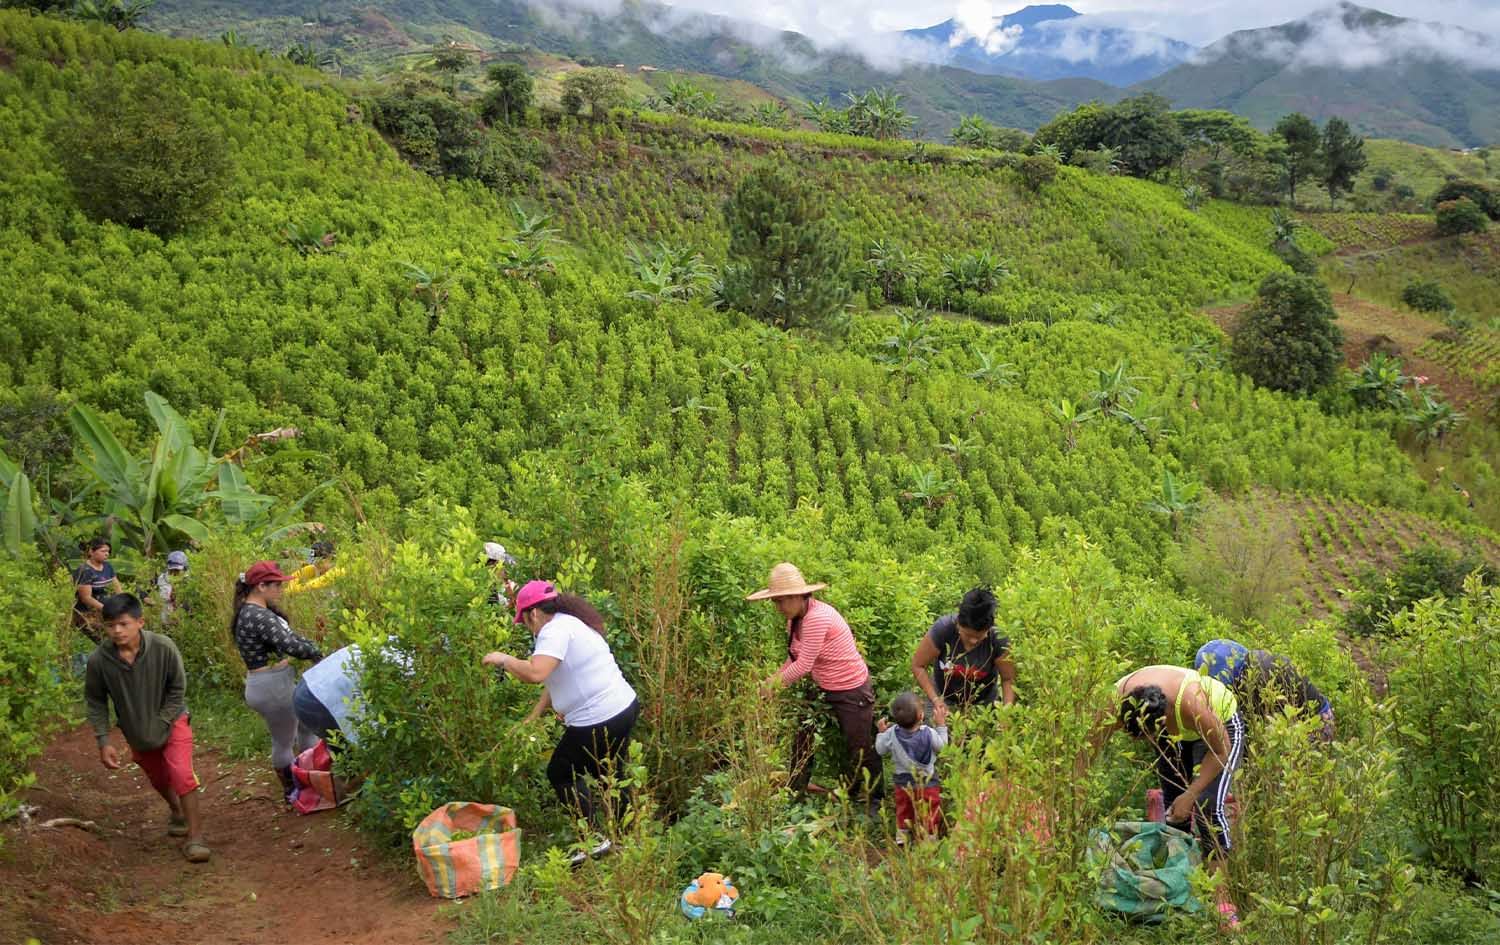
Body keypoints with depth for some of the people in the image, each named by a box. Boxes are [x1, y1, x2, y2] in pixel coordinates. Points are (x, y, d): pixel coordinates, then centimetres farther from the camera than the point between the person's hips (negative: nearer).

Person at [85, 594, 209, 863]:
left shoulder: (163, 647, -27)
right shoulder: (98, 660, -23)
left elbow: (178, 688, -13)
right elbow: (95, 702, -7)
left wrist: (161, 723, -18)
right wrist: (104, 742, -11)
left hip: (172, 722, -3)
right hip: (135, 731, 3)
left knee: (182, 776, -19)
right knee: (158, 779, 23)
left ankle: (195, 838, -9)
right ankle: (177, 813, 53)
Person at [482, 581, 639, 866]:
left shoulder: (555, 630, -16)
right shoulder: (570, 623, 15)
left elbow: (536, 673, -32)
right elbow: (555, 679, 19)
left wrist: (503, 659, -15)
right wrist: (532, 718, 19)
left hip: (598, 722, -10)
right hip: (624, 707, 10)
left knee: (561, 774, 10)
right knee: (608, 775, 24)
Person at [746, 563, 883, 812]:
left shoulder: (817, 618, -29)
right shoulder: (796, 619, 0)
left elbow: (804, 665, -26)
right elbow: (794, 659, 4)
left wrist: (775, 684, -14)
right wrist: (772, 678, -10)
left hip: (852, 692, -9)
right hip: (823, 689, 9)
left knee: (860, 749, 6)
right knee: (802, 740, 10)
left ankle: (876, 801, 25)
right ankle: (794, 794, 25)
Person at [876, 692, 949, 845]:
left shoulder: (891, 734, -21)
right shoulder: (929, 733, -26)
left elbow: (881, 750, -4)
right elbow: (941, 746, -7)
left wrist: (881, 732, 10)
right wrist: (941, 724, -2)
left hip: (903, 782, 3)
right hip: (928, 782, -3)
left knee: (904, 809, 27)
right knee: (930, 810, 19)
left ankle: (901, 834, 34)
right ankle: (930, 835, 28)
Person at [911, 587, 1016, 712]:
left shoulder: (998, 639, -25)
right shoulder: (942, 629, -27)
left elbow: (1008, 679, -15)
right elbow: (918, 665, -18)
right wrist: (935, 700, -25)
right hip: (944, 701, 0)